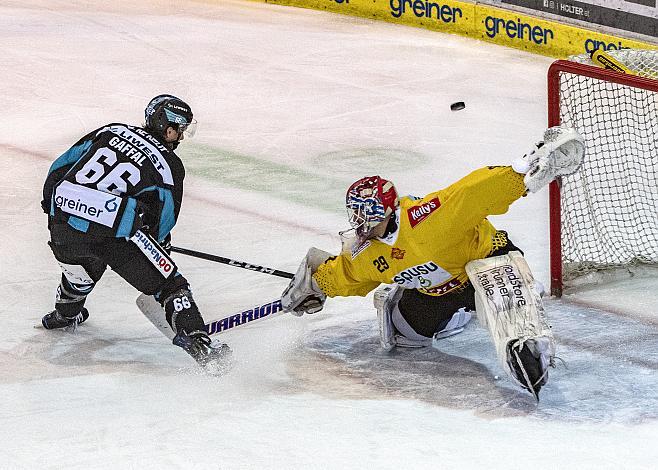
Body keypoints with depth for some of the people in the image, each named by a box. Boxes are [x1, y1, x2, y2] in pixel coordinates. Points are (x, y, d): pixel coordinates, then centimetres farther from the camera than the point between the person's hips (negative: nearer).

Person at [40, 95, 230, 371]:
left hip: (63, 221, 5)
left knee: (84, 266, 38)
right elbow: (163, 221, 14)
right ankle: (196, 340, -10)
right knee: (168, 284, 5)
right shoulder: (170, 164, 10)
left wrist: (52, 207, 34)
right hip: (115, 231, -5)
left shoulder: (110, 131, 21)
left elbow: (61, 167, 21)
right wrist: (160, 243, 35)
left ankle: (64, 315, 60)